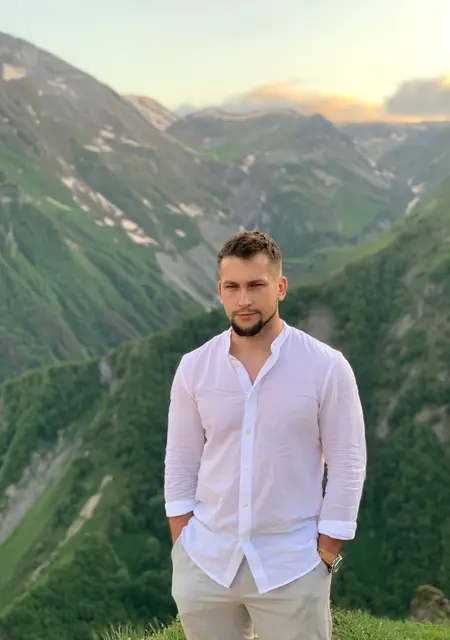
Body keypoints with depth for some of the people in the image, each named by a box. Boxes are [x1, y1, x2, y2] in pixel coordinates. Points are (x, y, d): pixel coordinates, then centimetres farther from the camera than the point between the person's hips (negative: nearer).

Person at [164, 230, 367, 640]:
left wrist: (325, 556, -6)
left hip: (291, 569, -2)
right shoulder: (193, 367, -1)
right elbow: (181, 462, 5)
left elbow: (347, 466, -5)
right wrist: (181, 548, 1)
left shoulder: (326, 367, -9)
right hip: (204, 563, 3)